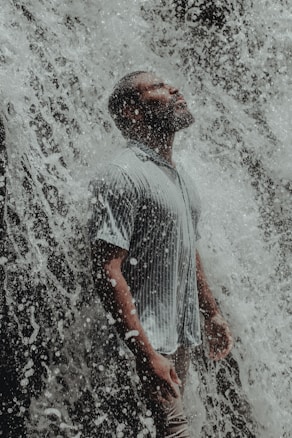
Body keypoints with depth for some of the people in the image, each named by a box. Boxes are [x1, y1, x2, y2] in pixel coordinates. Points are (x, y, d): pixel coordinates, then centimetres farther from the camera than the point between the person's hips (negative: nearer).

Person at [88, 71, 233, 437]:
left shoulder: (179, 178, 14)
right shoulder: (121, 176, -16)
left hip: (183, 335, 9)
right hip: (149, 338, -8)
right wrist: (146, 352, -25)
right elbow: (107, 272, -22)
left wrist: (212, 313, 22)